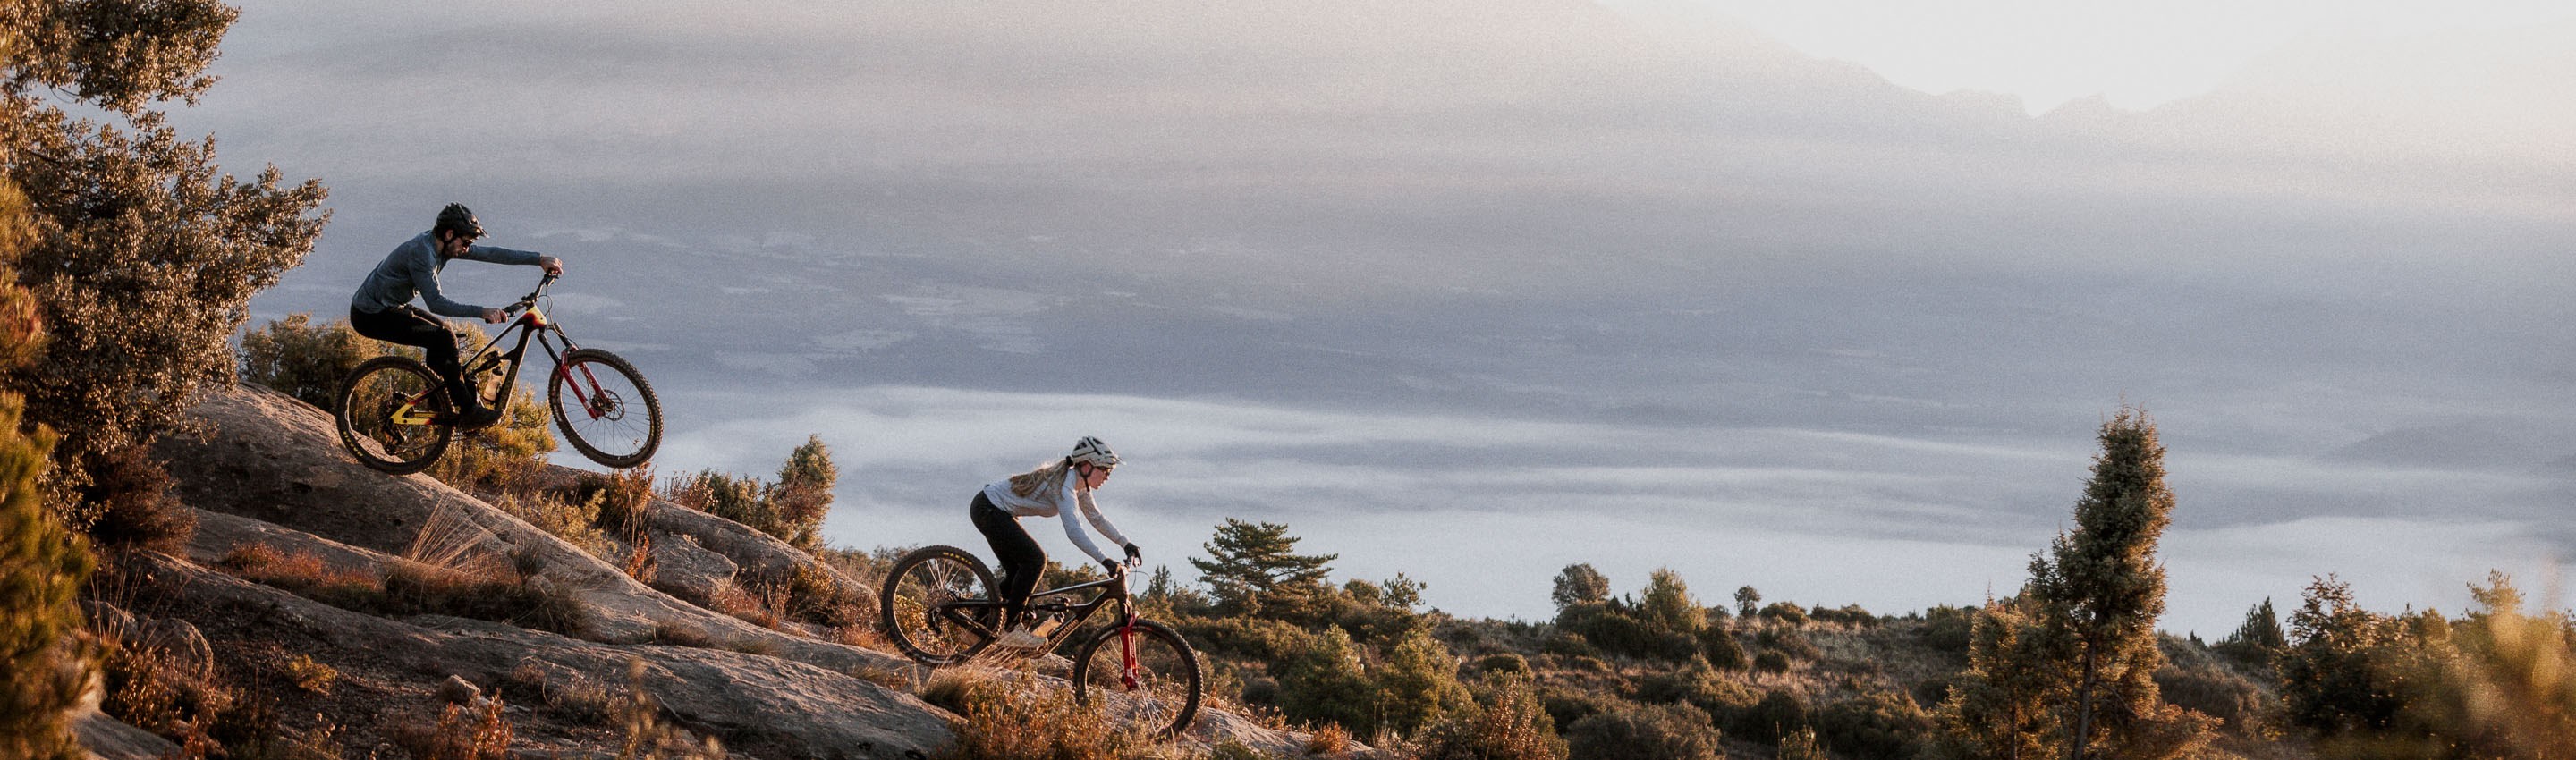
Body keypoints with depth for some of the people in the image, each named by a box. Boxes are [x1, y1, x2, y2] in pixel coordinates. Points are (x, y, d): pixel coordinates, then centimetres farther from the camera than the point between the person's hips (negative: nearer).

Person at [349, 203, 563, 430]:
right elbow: (436, 303, -31)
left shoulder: (442, 244, 2)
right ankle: (468, 411, -11)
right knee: (443, 339, -16)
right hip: (371, 315, -10)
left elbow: (490, 254, 4)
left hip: (389, 306, 10)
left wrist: (540, 260, 3)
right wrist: (482, 312, -36)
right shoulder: (421, 252, -26)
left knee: (441, 334, 14)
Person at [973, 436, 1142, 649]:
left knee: (1018, 572, 11)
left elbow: (1097, 518, 17)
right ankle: (1011, 629, -14)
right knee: (1034, 560, -16)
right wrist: (1105, 561, -44)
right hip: (988, 509, -10)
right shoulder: (1064, 486, -26)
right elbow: (1073, 531, -38)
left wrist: (1127, 544, 10)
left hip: (995, 511, 10)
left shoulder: (1079, 485, 4)